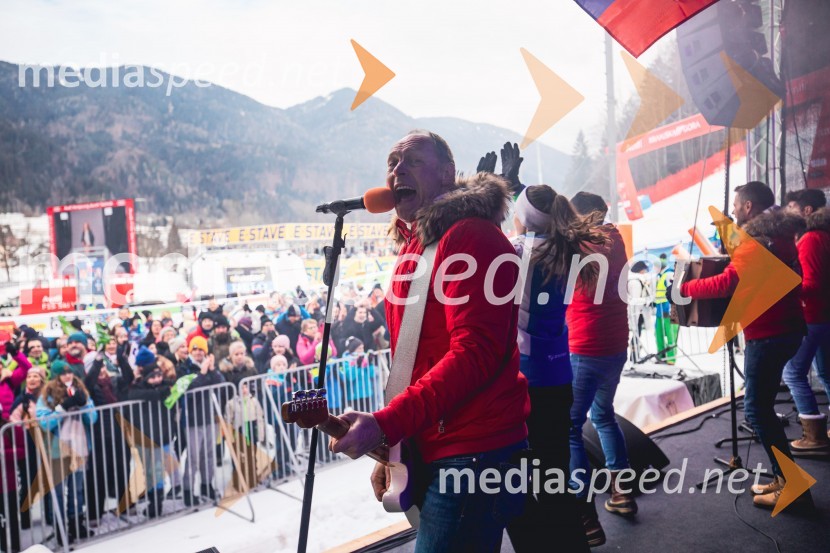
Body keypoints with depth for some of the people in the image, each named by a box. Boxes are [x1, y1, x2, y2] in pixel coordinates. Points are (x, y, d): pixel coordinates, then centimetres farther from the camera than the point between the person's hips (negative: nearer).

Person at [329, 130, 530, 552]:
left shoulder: (472, 236, -12)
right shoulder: (411, 248, 15)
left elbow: (476, 352, -23)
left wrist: (385, 425, -27)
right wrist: (392, 449, 14)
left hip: (473, 453, -9)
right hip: (430, 452, 9)